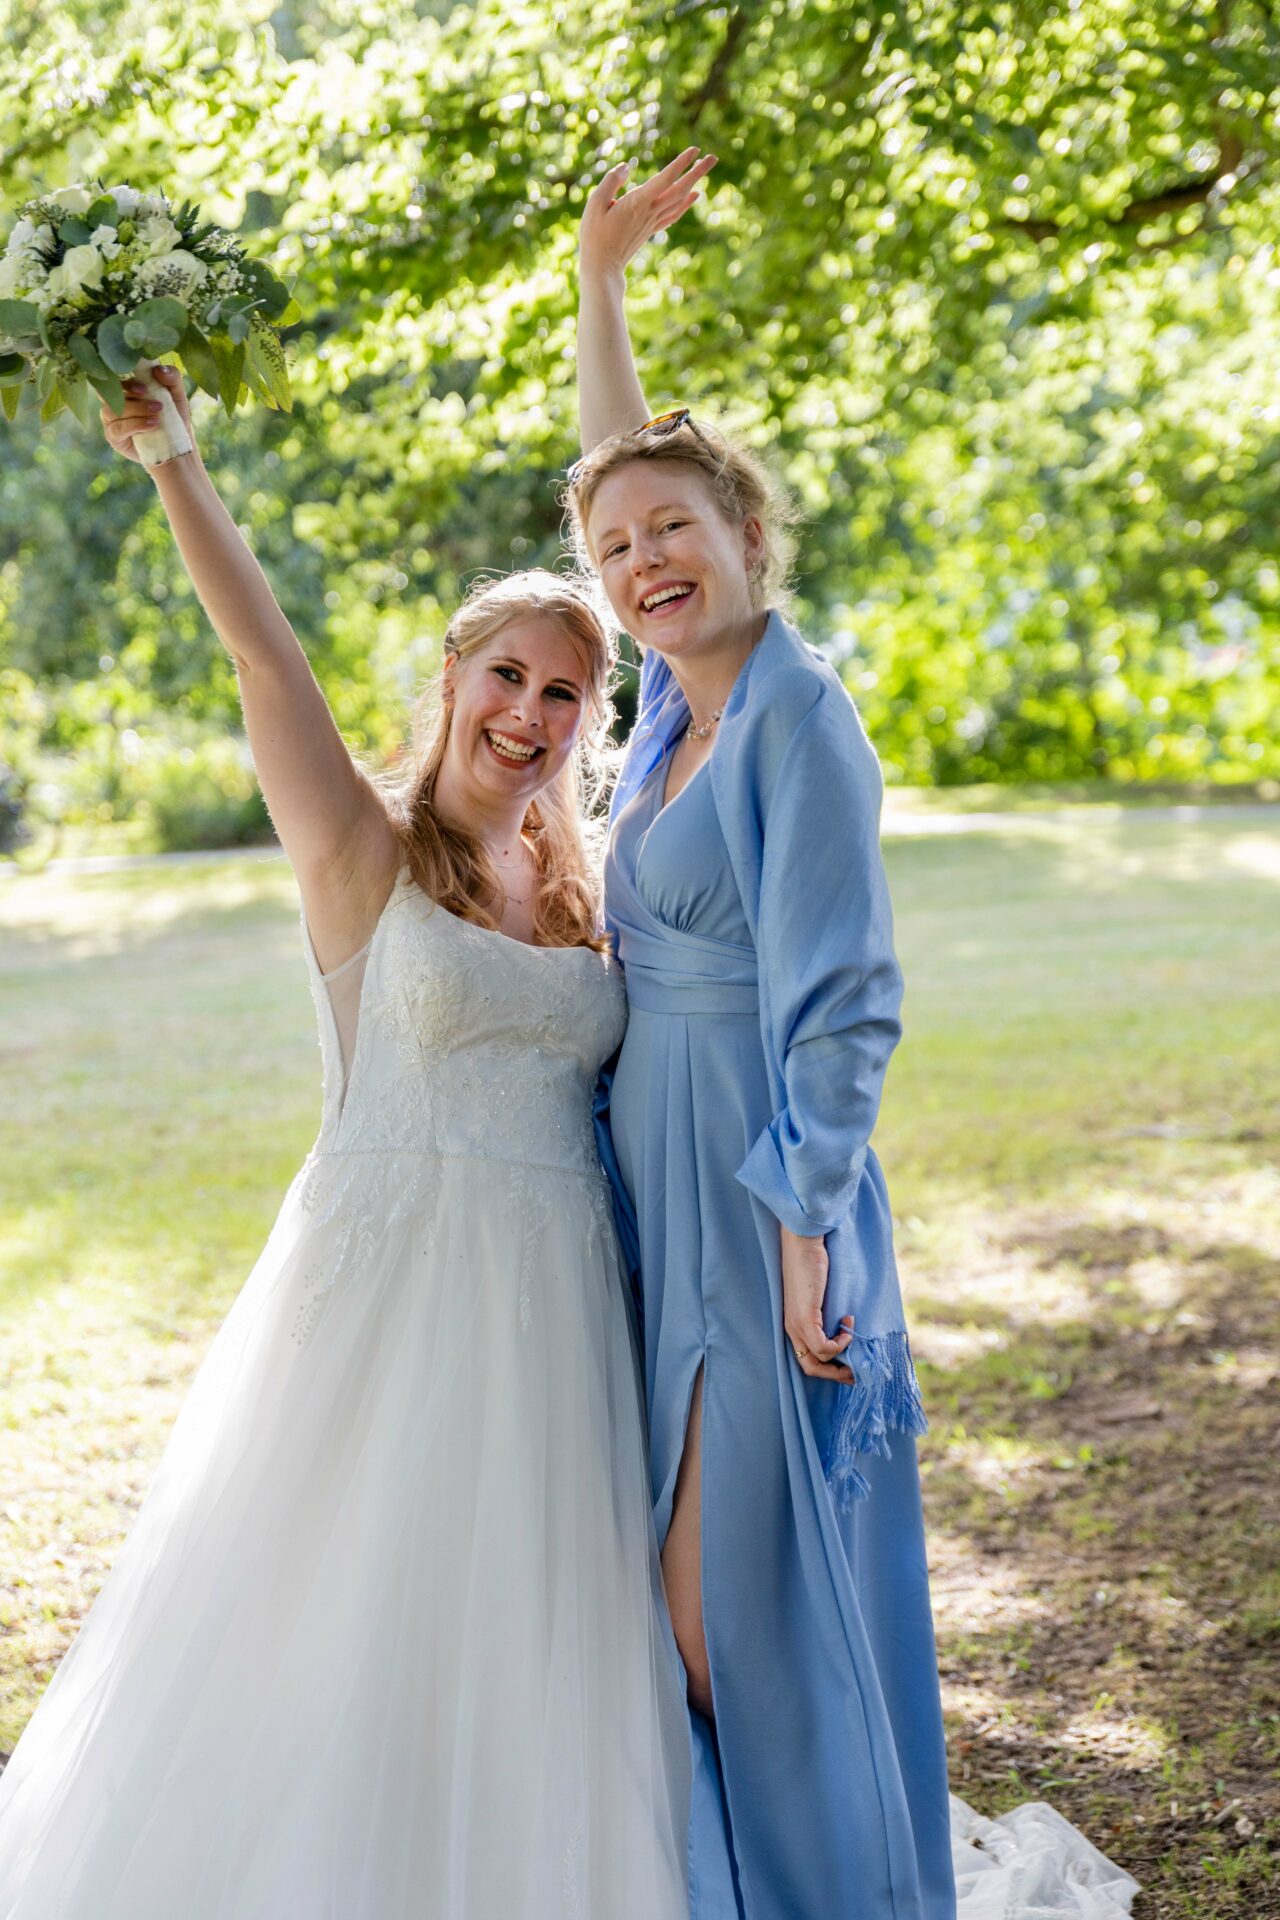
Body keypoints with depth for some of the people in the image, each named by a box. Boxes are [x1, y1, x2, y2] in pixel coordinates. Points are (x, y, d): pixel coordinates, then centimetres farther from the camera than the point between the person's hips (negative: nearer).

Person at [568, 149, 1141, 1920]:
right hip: (652, 1186, 8)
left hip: (762, 1195, -8)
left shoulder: (799, 722, -13)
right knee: (680, 1591, 14)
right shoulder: (677, 711, 9)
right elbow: (617, 464, 23)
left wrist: (808, 1223, -19)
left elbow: (843, 1001, -17)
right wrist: (601, 277, 25)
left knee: (751, 1597, -1)